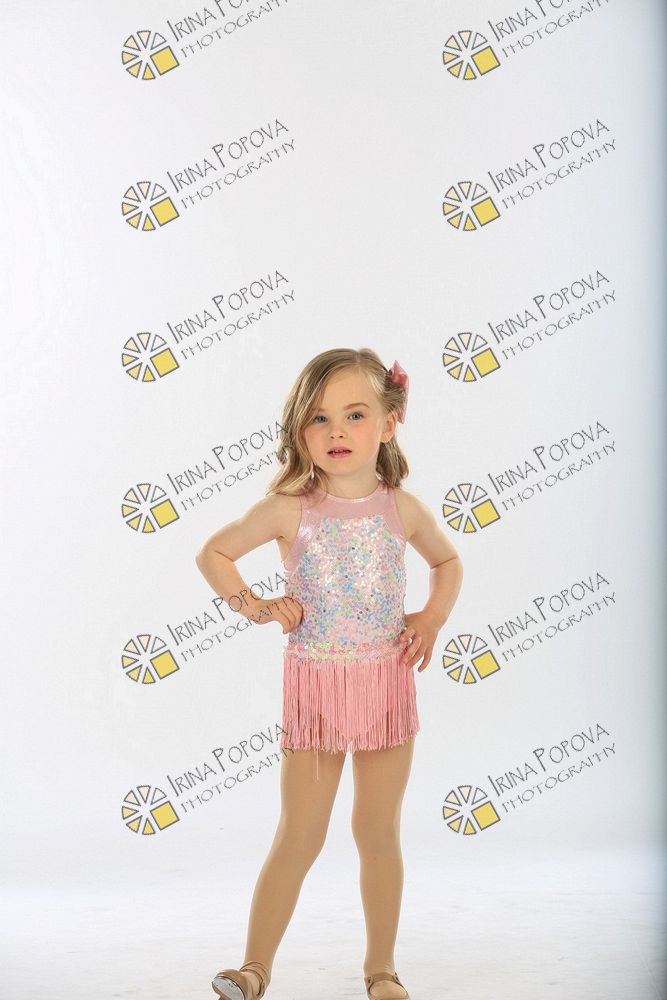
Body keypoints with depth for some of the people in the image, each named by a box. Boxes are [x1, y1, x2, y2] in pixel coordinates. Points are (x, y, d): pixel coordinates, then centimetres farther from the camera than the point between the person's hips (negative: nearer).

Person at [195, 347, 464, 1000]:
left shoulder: (403, 510, -3)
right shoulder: (288, 510, -9)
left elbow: (448, 562, 16)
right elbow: (212, 553, 4)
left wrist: (433, 618, 1)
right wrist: (251, 604, -8)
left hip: (386, 682, 2)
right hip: (314, 684, -1)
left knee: (379, 833, 11)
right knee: (299, 837, 3)